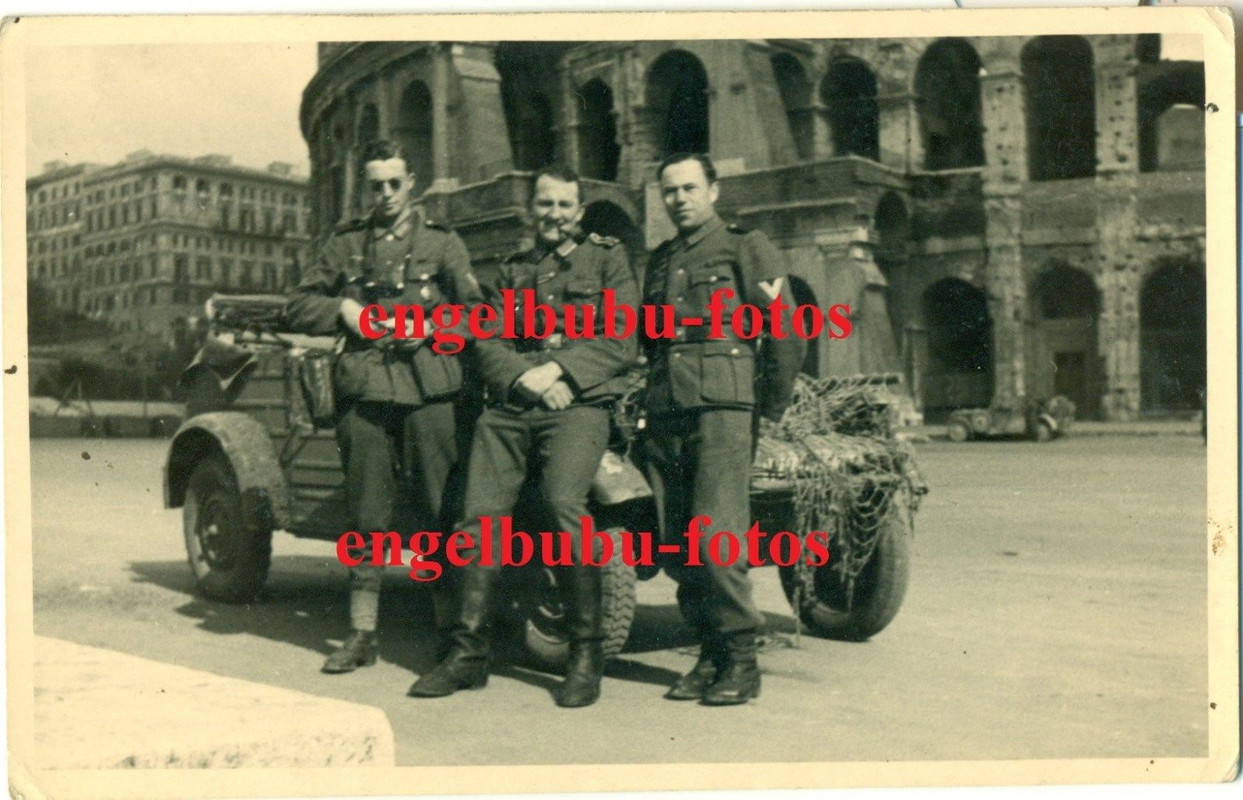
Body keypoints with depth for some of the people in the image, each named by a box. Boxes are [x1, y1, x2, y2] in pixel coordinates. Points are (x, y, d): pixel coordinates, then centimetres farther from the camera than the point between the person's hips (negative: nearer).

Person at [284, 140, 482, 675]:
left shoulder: (442, 242, 12)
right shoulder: (345, 245, 18)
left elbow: (476, 311, 4)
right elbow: (297, 308, 19)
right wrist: (343, 309, 1)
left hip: (429, 390, -2)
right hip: (364, 393, 2)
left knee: (440, 514, -2)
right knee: (366, 519, 4)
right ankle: (362, 635, 12)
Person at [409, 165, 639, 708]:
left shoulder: (607, 260, 14)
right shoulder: (511, 271, 24)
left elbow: (622, 343, 2)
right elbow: (487, 346, 13)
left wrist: (559, 369, -11)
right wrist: (526, 378, -8)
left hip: (580, 405, -4)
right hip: (510, 407, 4)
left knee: (564, 504, -26)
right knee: (481, 517, -9)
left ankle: (587, 654, -17)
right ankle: (468, 653, 1)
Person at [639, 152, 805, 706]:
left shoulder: (745, 249, 5)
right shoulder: (659, 261, 23)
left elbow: (785, 332, 0)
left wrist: (772, 410, -1)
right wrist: (652, 396, 16)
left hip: (723, 408, -6)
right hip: (664, 415, 6)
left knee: (714, 539, -14)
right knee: (677, 545, 3)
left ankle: (741, 659, -3)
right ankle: (710, 654, 12)